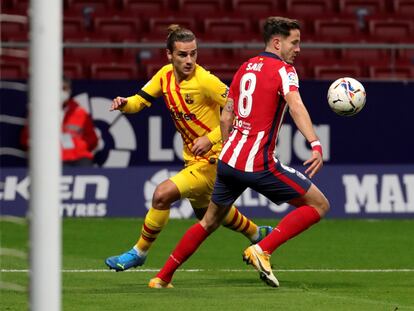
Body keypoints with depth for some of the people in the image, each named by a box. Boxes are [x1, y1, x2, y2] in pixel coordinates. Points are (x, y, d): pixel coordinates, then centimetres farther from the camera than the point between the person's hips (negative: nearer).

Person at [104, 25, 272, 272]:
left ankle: (139, 252, -1)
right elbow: (140, 101, 7)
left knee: (162, 194, -21)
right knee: (205, 211, 28)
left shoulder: (205, 81, -23)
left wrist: (211, 138, -28)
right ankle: (257, 234, 52)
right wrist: (124, 103, -16)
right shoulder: (165, 75, -2)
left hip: (211, 159, -9)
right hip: (192, 158, 9)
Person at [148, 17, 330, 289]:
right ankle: (262, 250, -11)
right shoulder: (283, 70, -6)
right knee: (319, 205, -1)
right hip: (259, 163, -8)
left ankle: (162, 278, 25)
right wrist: (316, 144, -37)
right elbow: (296, 106, -25)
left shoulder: (246, 67, 16)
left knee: (210, 222, 25)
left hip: (229, 158, 8)